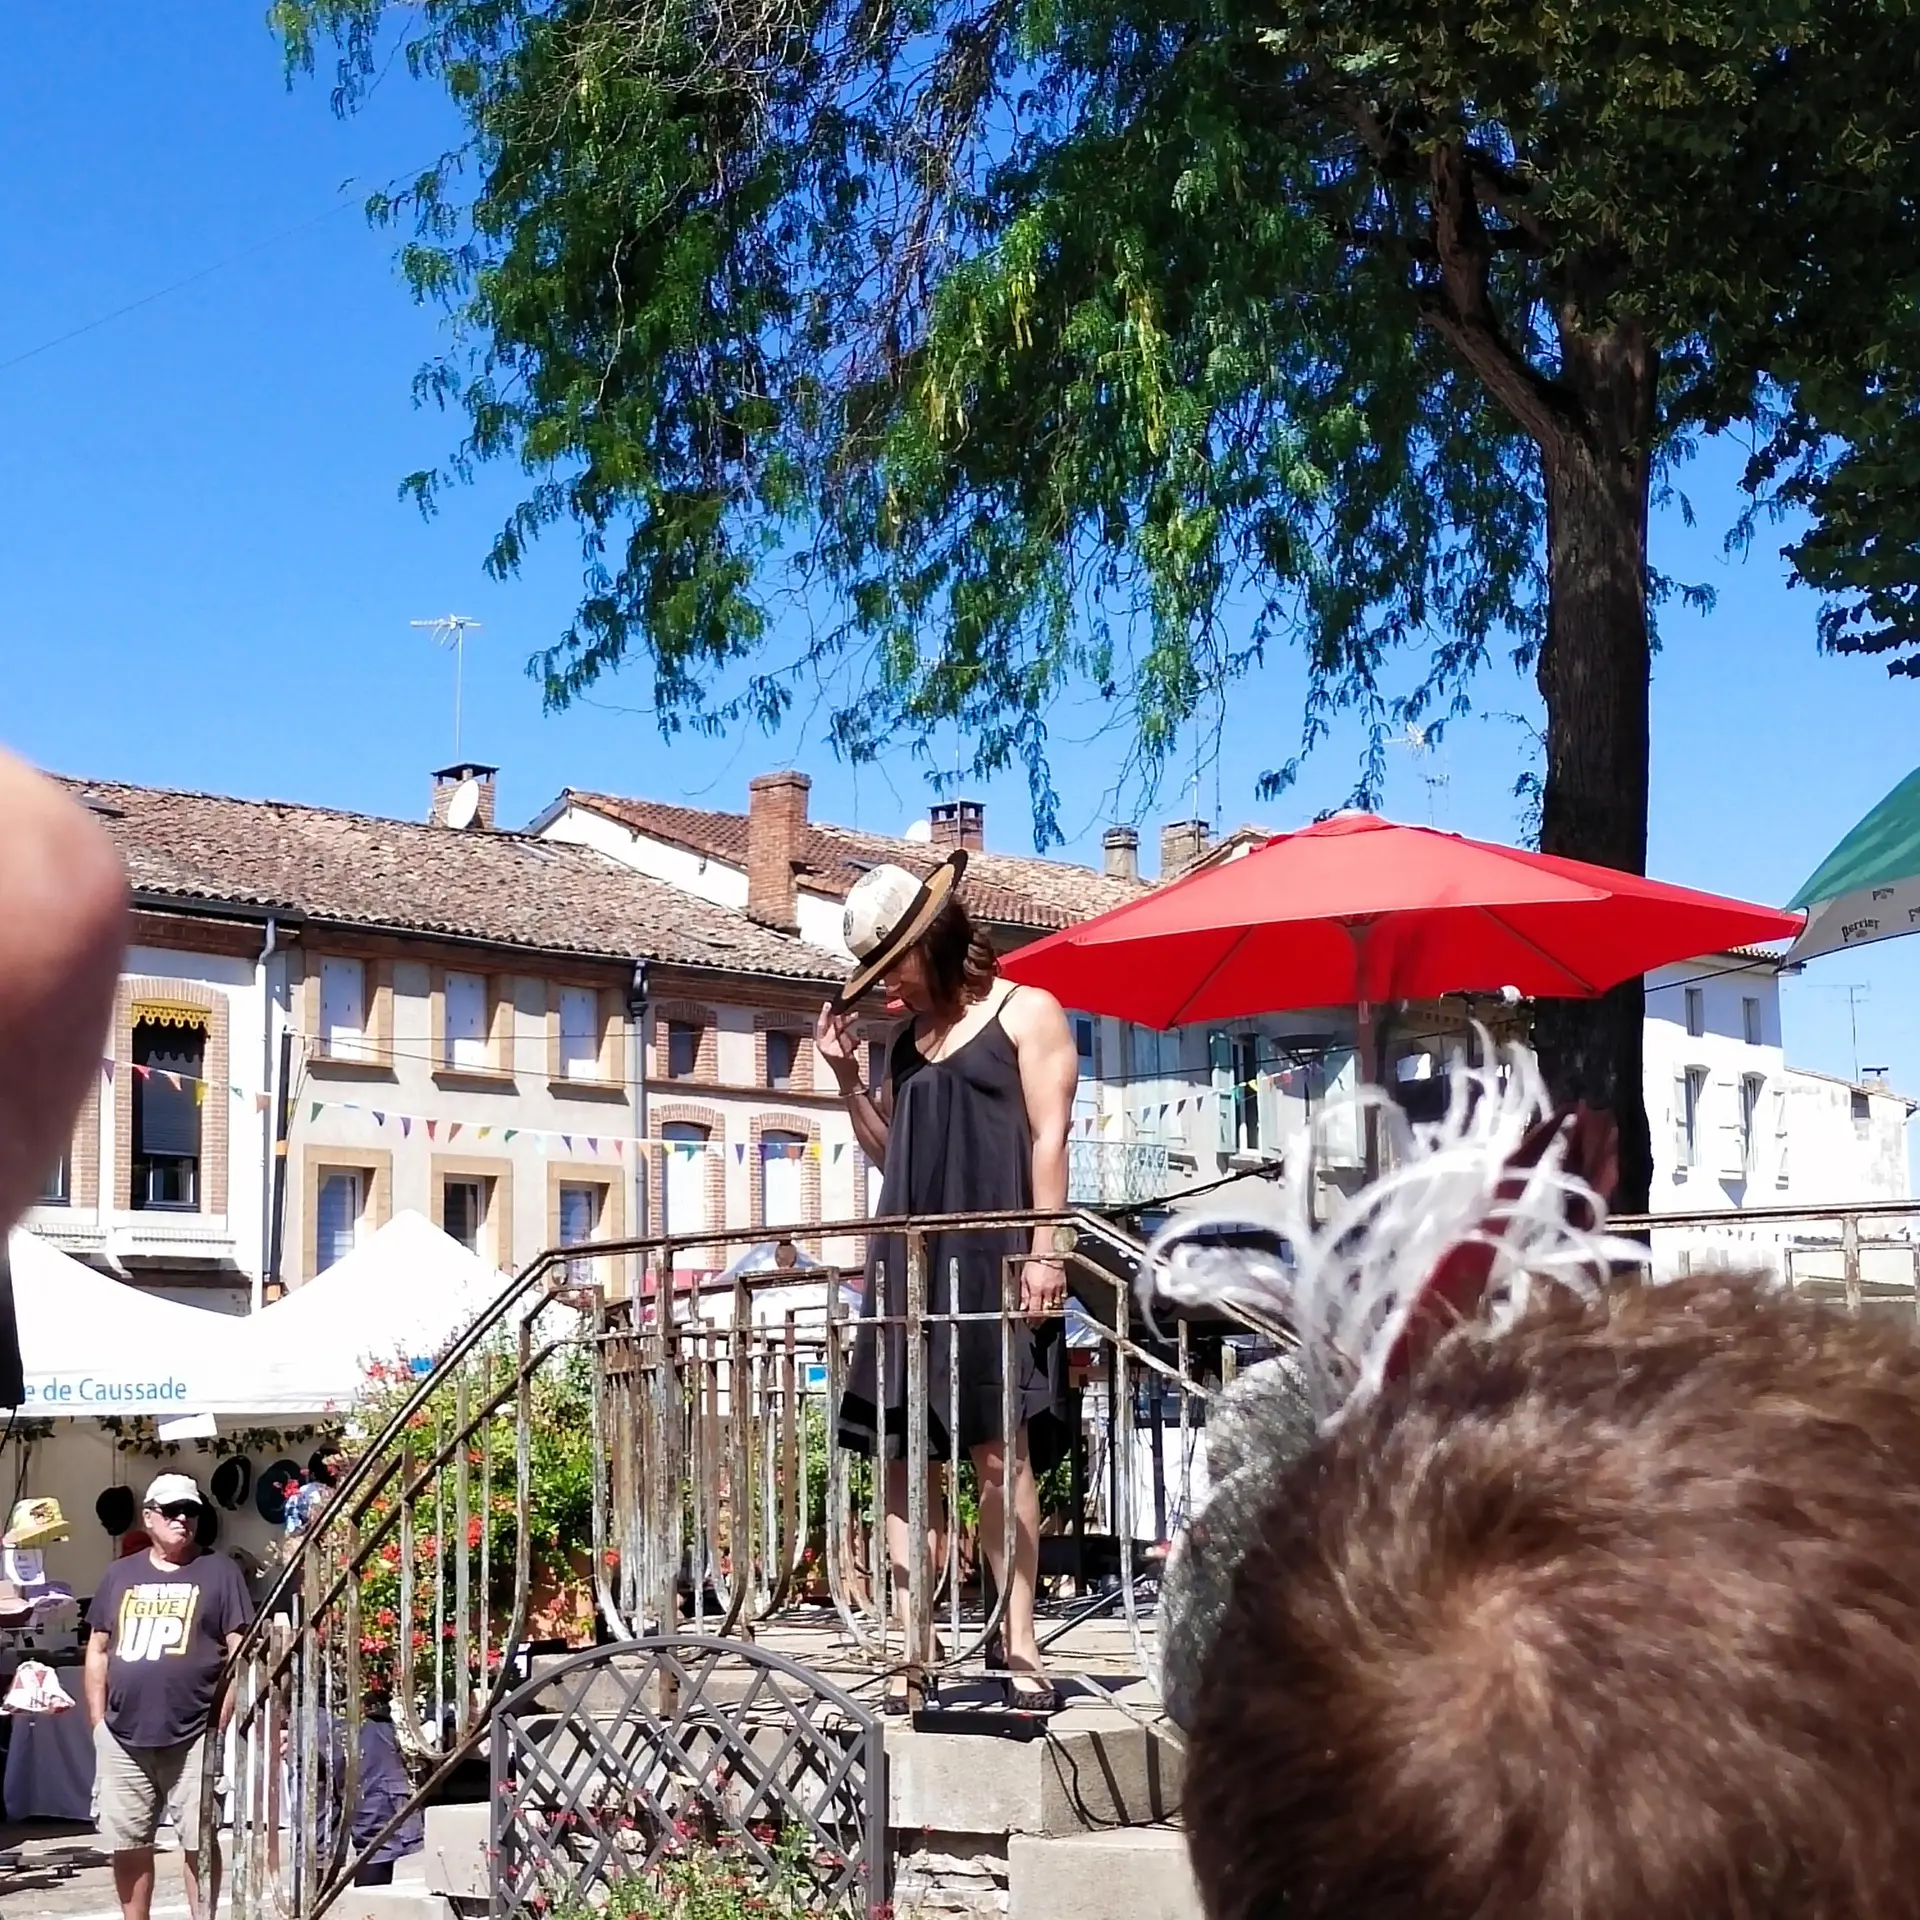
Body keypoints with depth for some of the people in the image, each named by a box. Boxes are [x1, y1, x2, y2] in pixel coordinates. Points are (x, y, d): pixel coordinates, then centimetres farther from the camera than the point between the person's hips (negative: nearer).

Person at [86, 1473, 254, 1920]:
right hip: (122, 1735, 4)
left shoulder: (218, 1572, 2)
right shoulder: (119, 1575, 13)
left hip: (194, 1735, -3)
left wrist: (222, 1724, -7)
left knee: (198, 1840, -1)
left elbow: (240, 1650, -2)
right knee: (127, 1844, 8)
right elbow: (97, 1650, 15)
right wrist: (98, 1721, 7)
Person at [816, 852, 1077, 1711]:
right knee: (900, 1455, -1)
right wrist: (846, 1075, 11)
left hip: (992, 1259, -6)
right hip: (910, 1261, 6)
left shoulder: (1026, 1014, 4)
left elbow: (1049, 1136, -3)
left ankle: (1020, 1650, -10)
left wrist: (1044, 1249, -12)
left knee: (998, 1447, -12)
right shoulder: (909, 1039, 22)